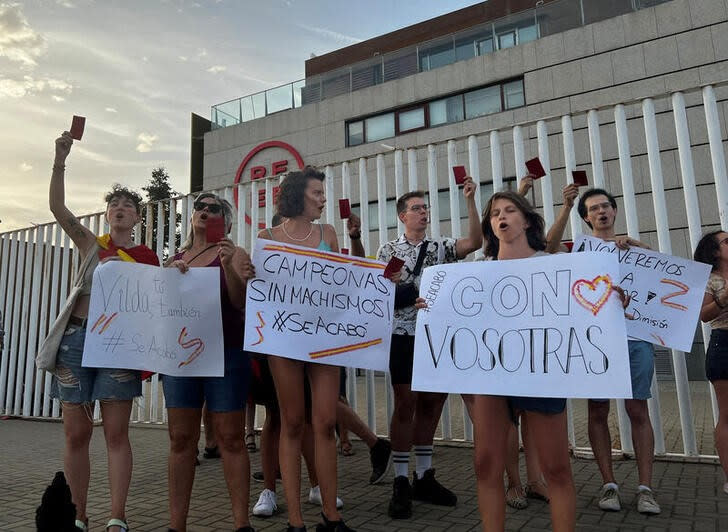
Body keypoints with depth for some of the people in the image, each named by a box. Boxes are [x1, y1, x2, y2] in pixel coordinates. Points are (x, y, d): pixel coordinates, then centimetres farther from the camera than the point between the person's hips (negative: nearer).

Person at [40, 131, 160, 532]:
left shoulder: (147, 258, 8)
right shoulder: (91, 245, 10)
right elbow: (57, 207, -2)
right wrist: (60, 161, -11)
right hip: (76, 337, 1)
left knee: (116, 433, -1)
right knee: (76, 434, 4)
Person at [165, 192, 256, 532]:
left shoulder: (234, 254, 3)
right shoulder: (175, 260, 15)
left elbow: (243, 303, -7)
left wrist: (228, 266, -21)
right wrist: (172, 276, -5)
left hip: (226, 353, -4)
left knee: (230, 438, -1)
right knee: (181, 439, 5)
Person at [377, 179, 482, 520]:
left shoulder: (441, 247, 10)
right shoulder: (389, 251, 3)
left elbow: (475, 242, -5)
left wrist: (470, 200, -9)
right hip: (404, 336, -3)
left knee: (429, 405, 10)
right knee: (405, 406, -4)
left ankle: (423, 478, 23)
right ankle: (401, 483, 7)